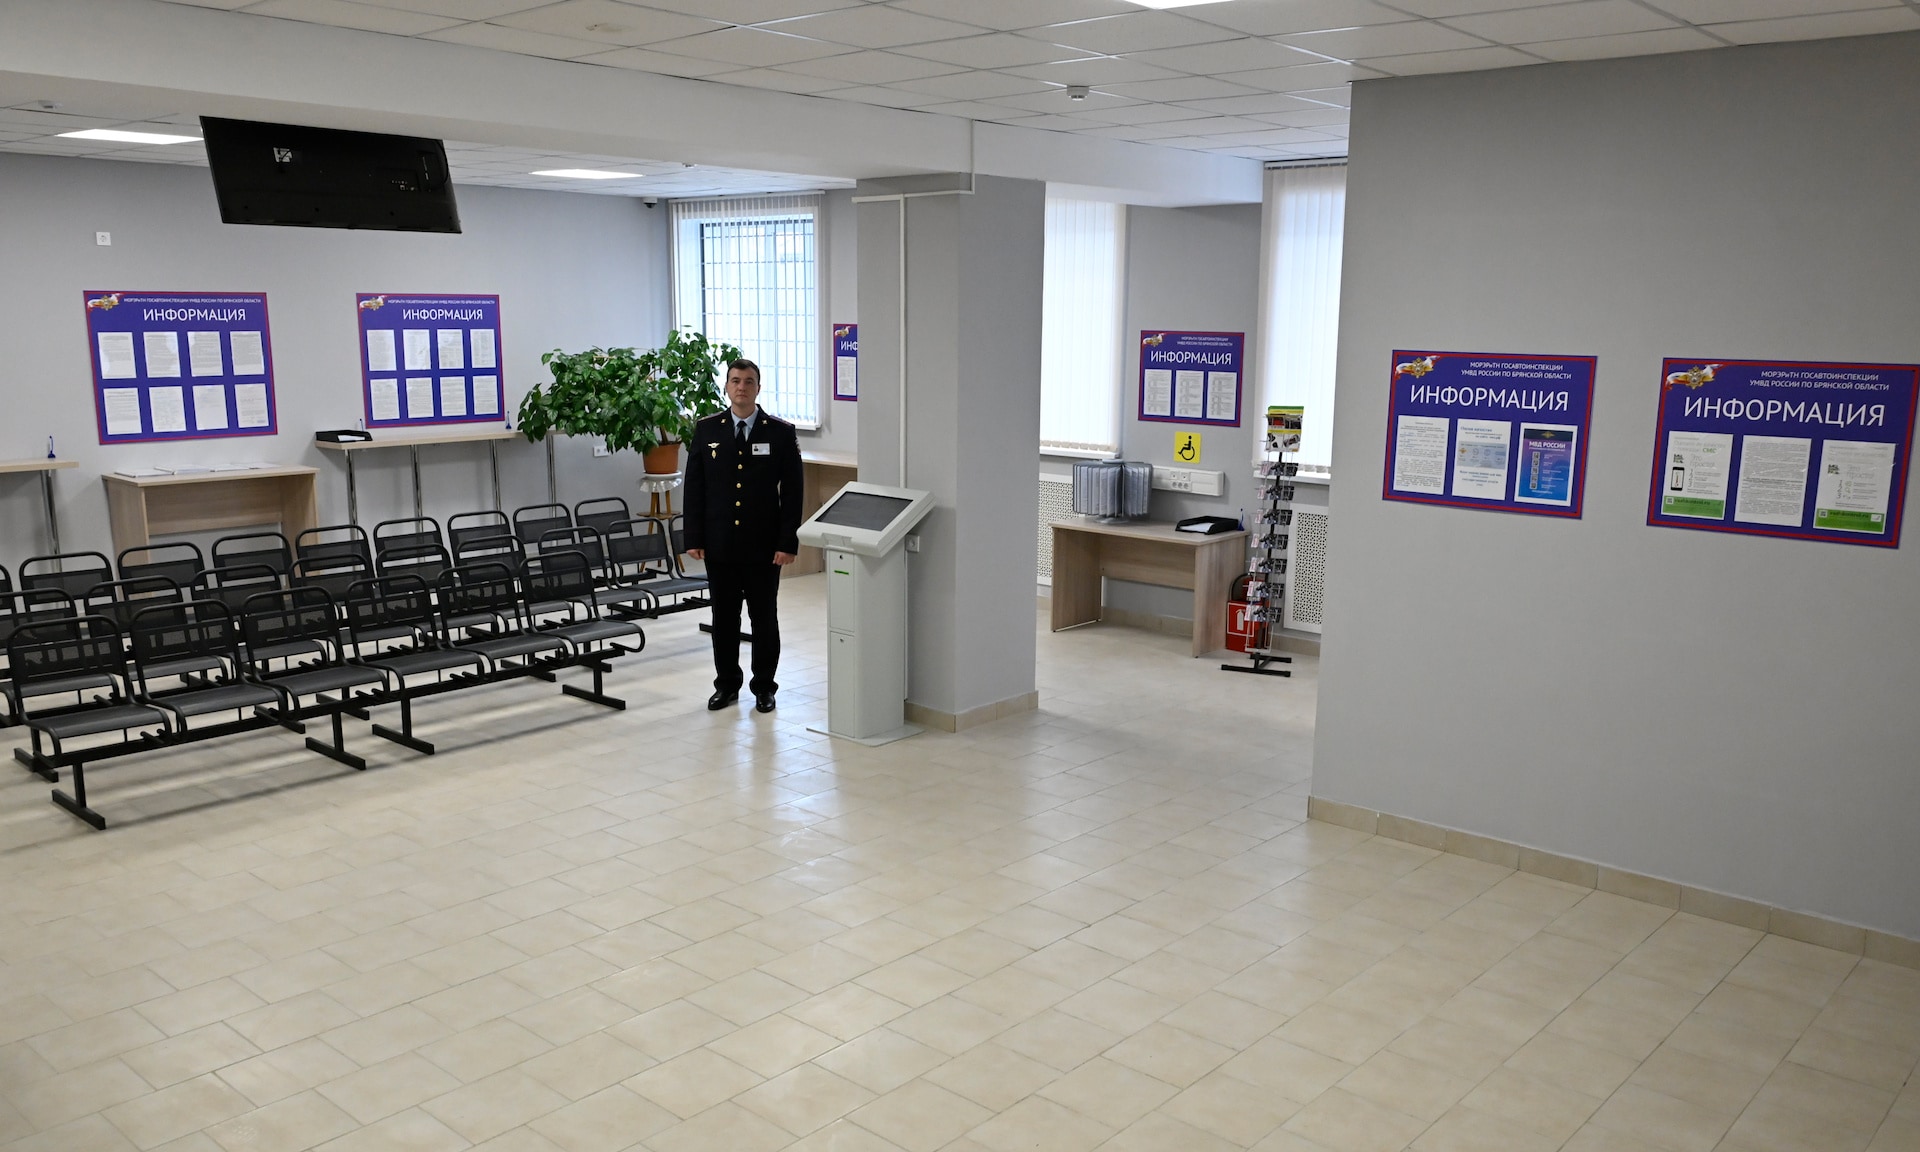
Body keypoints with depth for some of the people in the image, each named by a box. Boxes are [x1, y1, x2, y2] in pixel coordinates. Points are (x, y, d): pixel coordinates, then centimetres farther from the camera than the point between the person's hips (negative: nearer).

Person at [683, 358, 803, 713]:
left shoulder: (781, 432, -1)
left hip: (764, 545, -2)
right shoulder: (706, 429, 4)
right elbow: (694, 487, 5)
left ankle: (764, 686, 18)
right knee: (724, 617, 9)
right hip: (719, 544, 2)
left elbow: (792, 491, -2)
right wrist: (694, 538, -1)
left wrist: (787, 542, -8)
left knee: (764, 617, 6)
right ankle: (726, 684, 22)